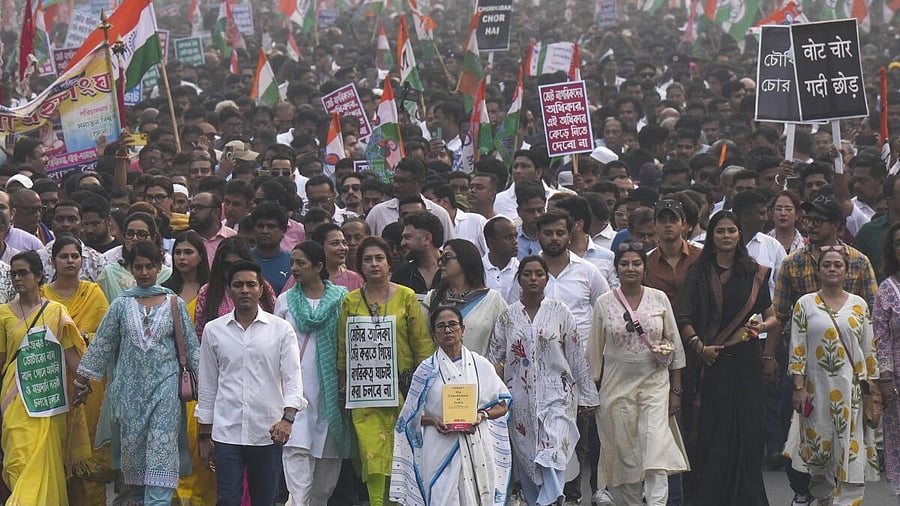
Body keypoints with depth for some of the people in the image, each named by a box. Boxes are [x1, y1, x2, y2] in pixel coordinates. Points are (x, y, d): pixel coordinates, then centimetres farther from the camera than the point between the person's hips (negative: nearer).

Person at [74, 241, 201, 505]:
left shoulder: (174, 304, 3)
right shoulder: (121, 304, 5)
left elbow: (191, 345, 7)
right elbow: (101, 344, 9)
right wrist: (83, 379, 9)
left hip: (164, 385, -1)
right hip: (130, 386, 2)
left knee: (162, 452, -10)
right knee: (131, 445, 5)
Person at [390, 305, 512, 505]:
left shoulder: (481, 365, 7)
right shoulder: (427, 370, 5)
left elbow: (502, 404, 11)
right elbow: (412, 415, 8)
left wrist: (481, 415, -8)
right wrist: (434, 421, -11)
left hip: (477, 447, 1)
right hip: (440, 450, -1)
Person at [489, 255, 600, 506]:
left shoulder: (560, 312, 2)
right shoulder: (508, 316, 7)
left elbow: (577, 356, 4)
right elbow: (495, 358, 9)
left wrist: (587, 395, 5)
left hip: (556, 395, -2)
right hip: (520, 399, 3)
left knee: (552, 456, -17)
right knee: (525, 458, 5)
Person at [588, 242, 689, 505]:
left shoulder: (659, 298, 2)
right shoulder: (603, 303, 2)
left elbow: (675, 345, 7)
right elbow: (594, 351, 8)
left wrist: (676, 390, 4)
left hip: (655, 384, -1)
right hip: (617, 386, 1)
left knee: (656, 450, -13)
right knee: (624, 454, 4)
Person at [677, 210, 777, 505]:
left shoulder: (755, 274, 10)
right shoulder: (698, 273, 5)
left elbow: (772, 317, 12)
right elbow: (684, 318, -1)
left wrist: (761, 326, -10)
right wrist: (699, 346, -15)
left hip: (745, 360, 1)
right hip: (711, 362, -1)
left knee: (747, 428, 1)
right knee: (713, 433, -3)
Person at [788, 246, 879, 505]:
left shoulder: (859, 305, 7)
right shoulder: (805, 304, 3)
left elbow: (869, 350, 8)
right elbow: (797, 349, 0)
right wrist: (799, 388, -6)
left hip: (851, 390, 1)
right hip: (817, 389, -1)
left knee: (851, 453, -4)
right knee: (819, 454, 6)